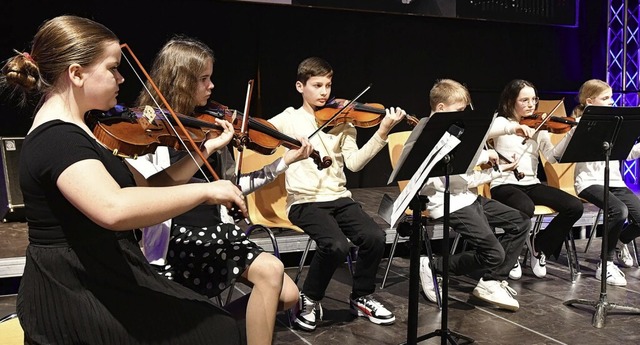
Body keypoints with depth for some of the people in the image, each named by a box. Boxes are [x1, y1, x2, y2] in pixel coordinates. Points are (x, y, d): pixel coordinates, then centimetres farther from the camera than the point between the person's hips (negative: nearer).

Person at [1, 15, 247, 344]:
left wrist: (205, 151, 2)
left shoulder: (69, 130, 9)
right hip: (76, 299, -9)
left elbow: (143, 188, 8)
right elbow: (114, 209, -42)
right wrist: (205, 190, -32)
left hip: (96, 282, 9)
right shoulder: (57, 138, -23)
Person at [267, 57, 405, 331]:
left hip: (339, 198, 4)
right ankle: (309, 300, -1)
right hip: (304, 201, -3)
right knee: (336, 245, -29)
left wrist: (382, 133, -13)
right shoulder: (288, 119, 4)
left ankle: (361, 298, 6)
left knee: (375, 237, -20)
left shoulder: (342, 121, 11)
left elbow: (354, 163, 0)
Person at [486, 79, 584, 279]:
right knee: (526, 208, -37)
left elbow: (553, 157, -2)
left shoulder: (539, 128, 14)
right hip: (505, 184, -5)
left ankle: (540, 246, 8)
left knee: (575, 207, -15)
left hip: (531, 184, 5)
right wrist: (513, 128, -35)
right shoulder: (501, 122, 3)